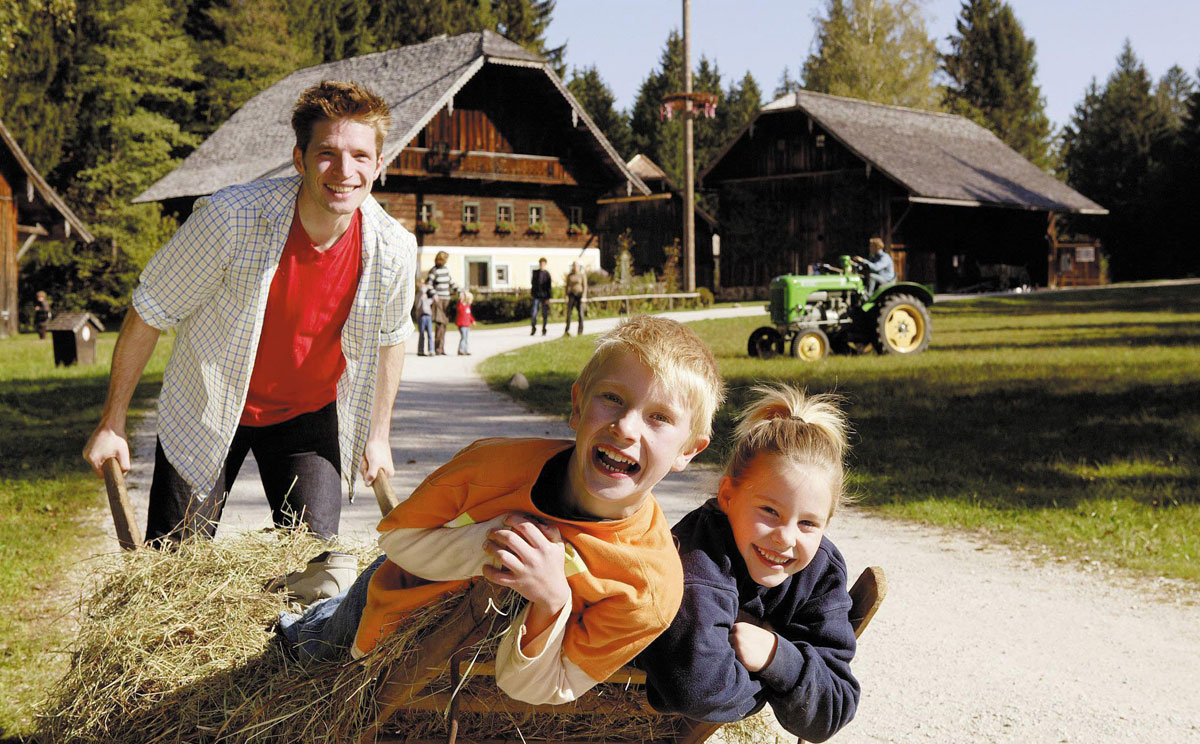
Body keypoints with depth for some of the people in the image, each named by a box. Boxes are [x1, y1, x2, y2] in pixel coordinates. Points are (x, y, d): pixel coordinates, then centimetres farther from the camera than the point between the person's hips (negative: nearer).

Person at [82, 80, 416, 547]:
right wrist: (111, 424, -10)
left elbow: (389, 338, 3)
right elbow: (149, 312, -16)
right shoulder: (229, 219, -29)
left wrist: (378, 435, 8)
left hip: (308, 416, 2)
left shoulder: (393, 250, -19)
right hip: (205, 414, -2)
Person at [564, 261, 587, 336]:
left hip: (580, 295, -2)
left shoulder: (582, 275, -3)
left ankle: (580, 332, 0)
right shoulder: (569, 275, 6)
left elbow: (585, 286, -6)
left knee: (580, 313, -6)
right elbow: (567, 286, 8)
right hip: (571, 295, 2)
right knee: (568, 312, -10)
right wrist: (566, 296, -2)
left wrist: (584, 297, -14)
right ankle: (567, 331, -8)